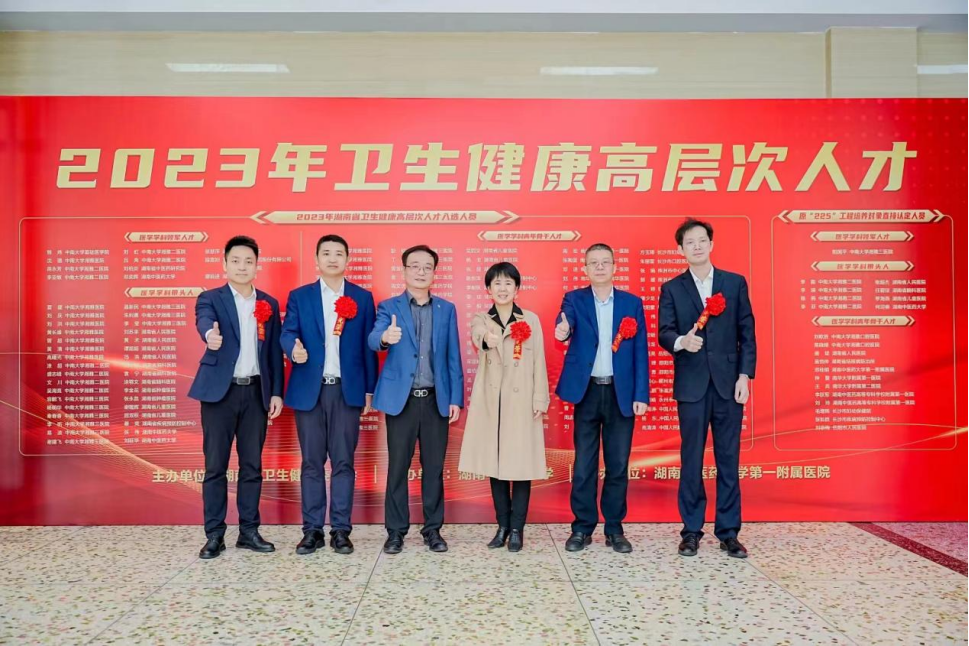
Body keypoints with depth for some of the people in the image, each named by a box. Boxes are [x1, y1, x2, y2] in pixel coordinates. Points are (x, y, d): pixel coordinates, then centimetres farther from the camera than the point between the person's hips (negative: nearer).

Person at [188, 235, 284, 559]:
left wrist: (276, 392, 5)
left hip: (256, 392, 3)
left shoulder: (269, 304, 10)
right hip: (220, 391, -3)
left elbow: (274, 352, 11)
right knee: (215, 465, 2)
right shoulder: (210, 298, 1)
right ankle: (214, 535, 11)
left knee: (252, 465, 8)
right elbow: (204, 320, -23)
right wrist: (211, 334, -47)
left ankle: (249, 531, 18)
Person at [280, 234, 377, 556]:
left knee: (343, 462, 3)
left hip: (347, 390, 0)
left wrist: (370, 390, 4)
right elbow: (287, 332, -4)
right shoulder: (299, 296, 8)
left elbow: (368, 345, 7)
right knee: (312, 463, 6)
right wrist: (294, 348, -28)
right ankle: (312, 530, 14)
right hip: (309, 389, 0)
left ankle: (341, 530, 11)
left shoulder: (363, 297, 8)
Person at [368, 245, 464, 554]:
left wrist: (456, 398, 1)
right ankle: (396, 531, 15)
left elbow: (453, 357, 7)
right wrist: (385, 337, -40)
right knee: (398, 466, 4)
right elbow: (373, 340, -16)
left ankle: (432, 529, 19)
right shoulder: (389, 307, 3)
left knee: (434, 467, 7)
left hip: (436, 400, 2)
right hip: (401, 399, -2)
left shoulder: (447, 309, 9)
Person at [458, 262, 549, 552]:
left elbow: (539, 362, 2)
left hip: (521, 400, -1)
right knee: (495, 463, 7)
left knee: (521, 463, -1)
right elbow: (477, 337, -20)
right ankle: (502, 525, 19)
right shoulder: (480, 320, 4)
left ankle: (517, 528, 11)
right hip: (491, 400, 1)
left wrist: (540, 400, -4)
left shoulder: (531, 320, 4)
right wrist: (487, 339, -44)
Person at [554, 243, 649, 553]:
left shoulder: (632, 303, 5)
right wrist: (562, 331, -43)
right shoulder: (574, 299, 3)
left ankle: (615, 528, 19)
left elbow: (640, 352, 4)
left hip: (622, 393, 1)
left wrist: (641, 395, -3)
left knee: (618, 464, 7)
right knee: (583, 464, 4)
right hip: (587, 391, -1)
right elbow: (565, 322, -18)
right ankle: (582, 527, 16)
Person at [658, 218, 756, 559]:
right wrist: (681, 342, -27)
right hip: (691, 385, -1)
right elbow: (664, 333, -4)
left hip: (729, 383, 1)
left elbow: (747, 333, 5)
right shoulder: (671, 288, 5)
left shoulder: (735, 283, 7)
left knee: (728, 458, 5)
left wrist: (745, 376, -3)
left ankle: (728, 532, 15)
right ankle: (691, 531, 15)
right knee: (691, 459, 5)